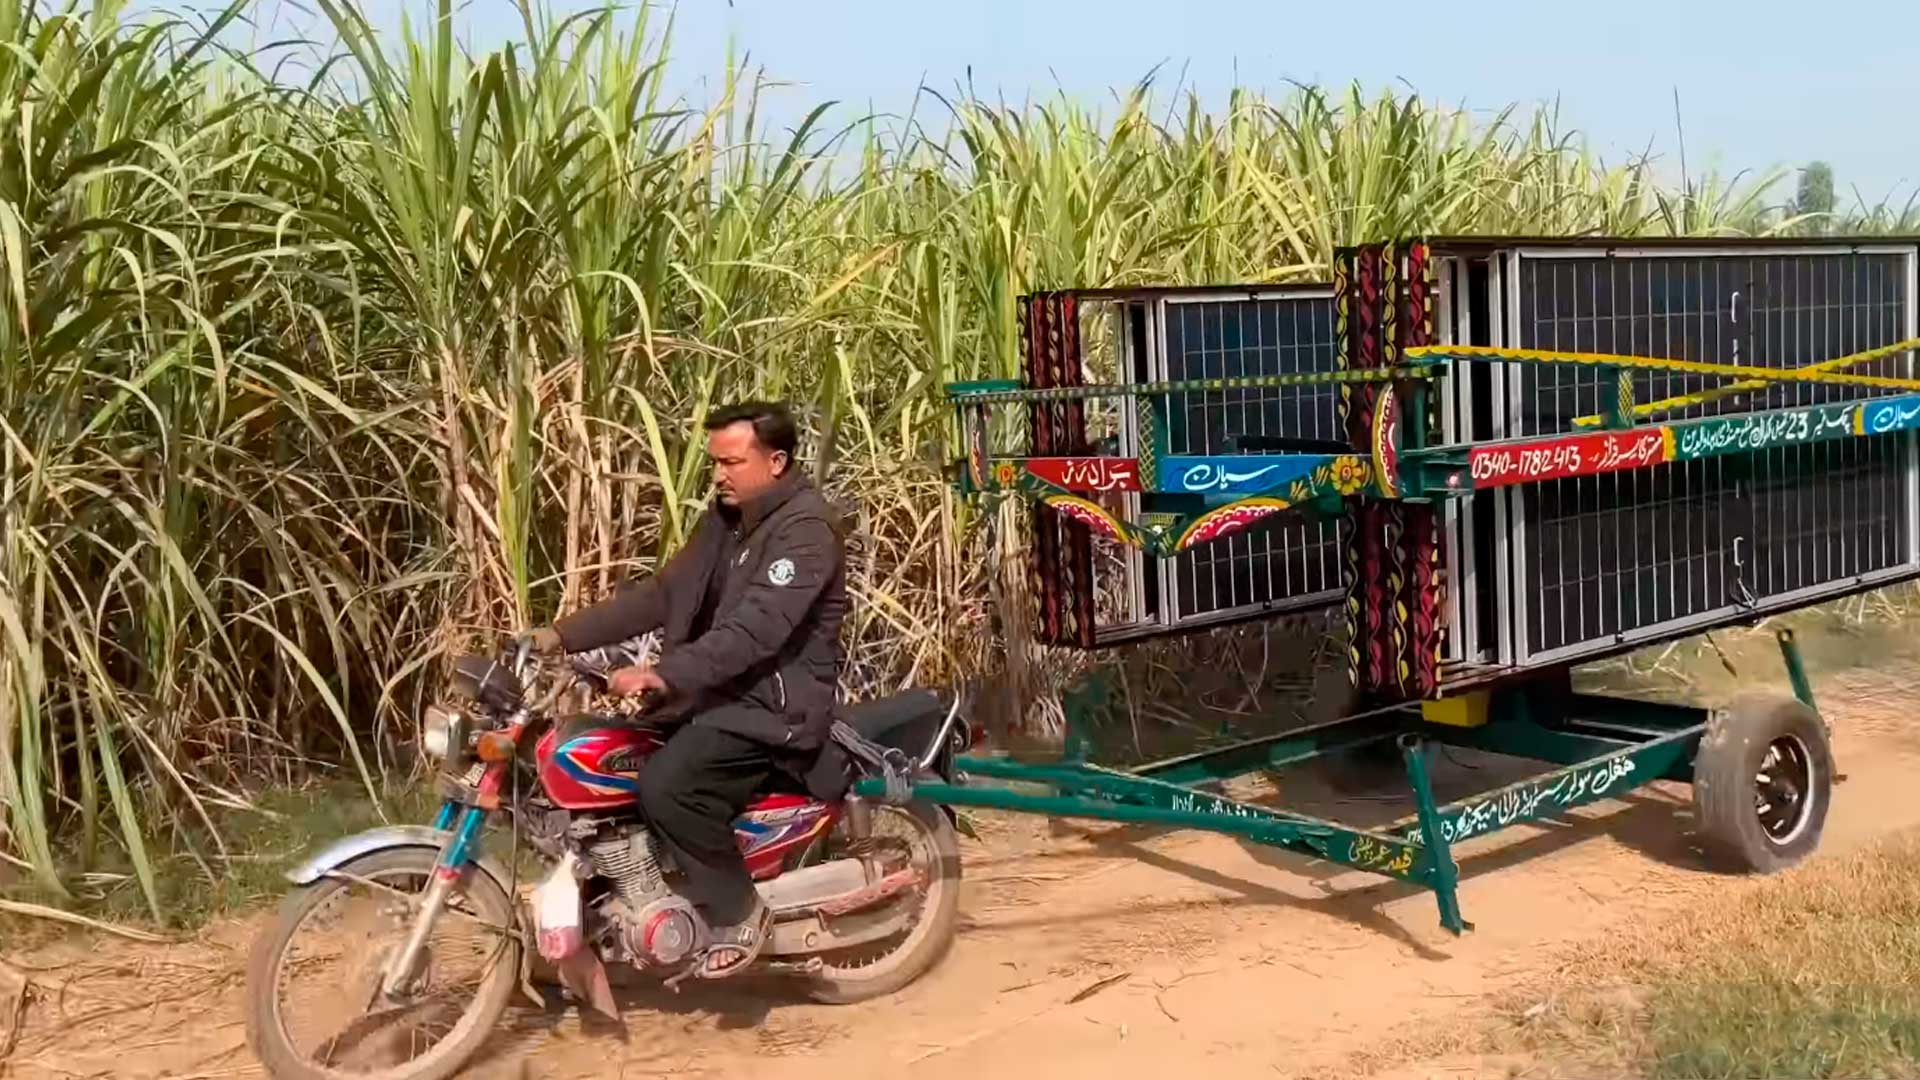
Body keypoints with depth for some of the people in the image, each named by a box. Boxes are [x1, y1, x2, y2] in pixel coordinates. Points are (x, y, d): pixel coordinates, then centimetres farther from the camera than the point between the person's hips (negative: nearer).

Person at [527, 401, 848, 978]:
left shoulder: (805, 530, -18)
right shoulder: (726, 519, 12)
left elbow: (754, 631, -28)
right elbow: (661, 595, 12)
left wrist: (663, 676, -37)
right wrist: (564, 634, 4)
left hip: (776, 703, -10)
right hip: (722, 693, 10)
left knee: (666, 785, -27)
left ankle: (739, 911, -7)